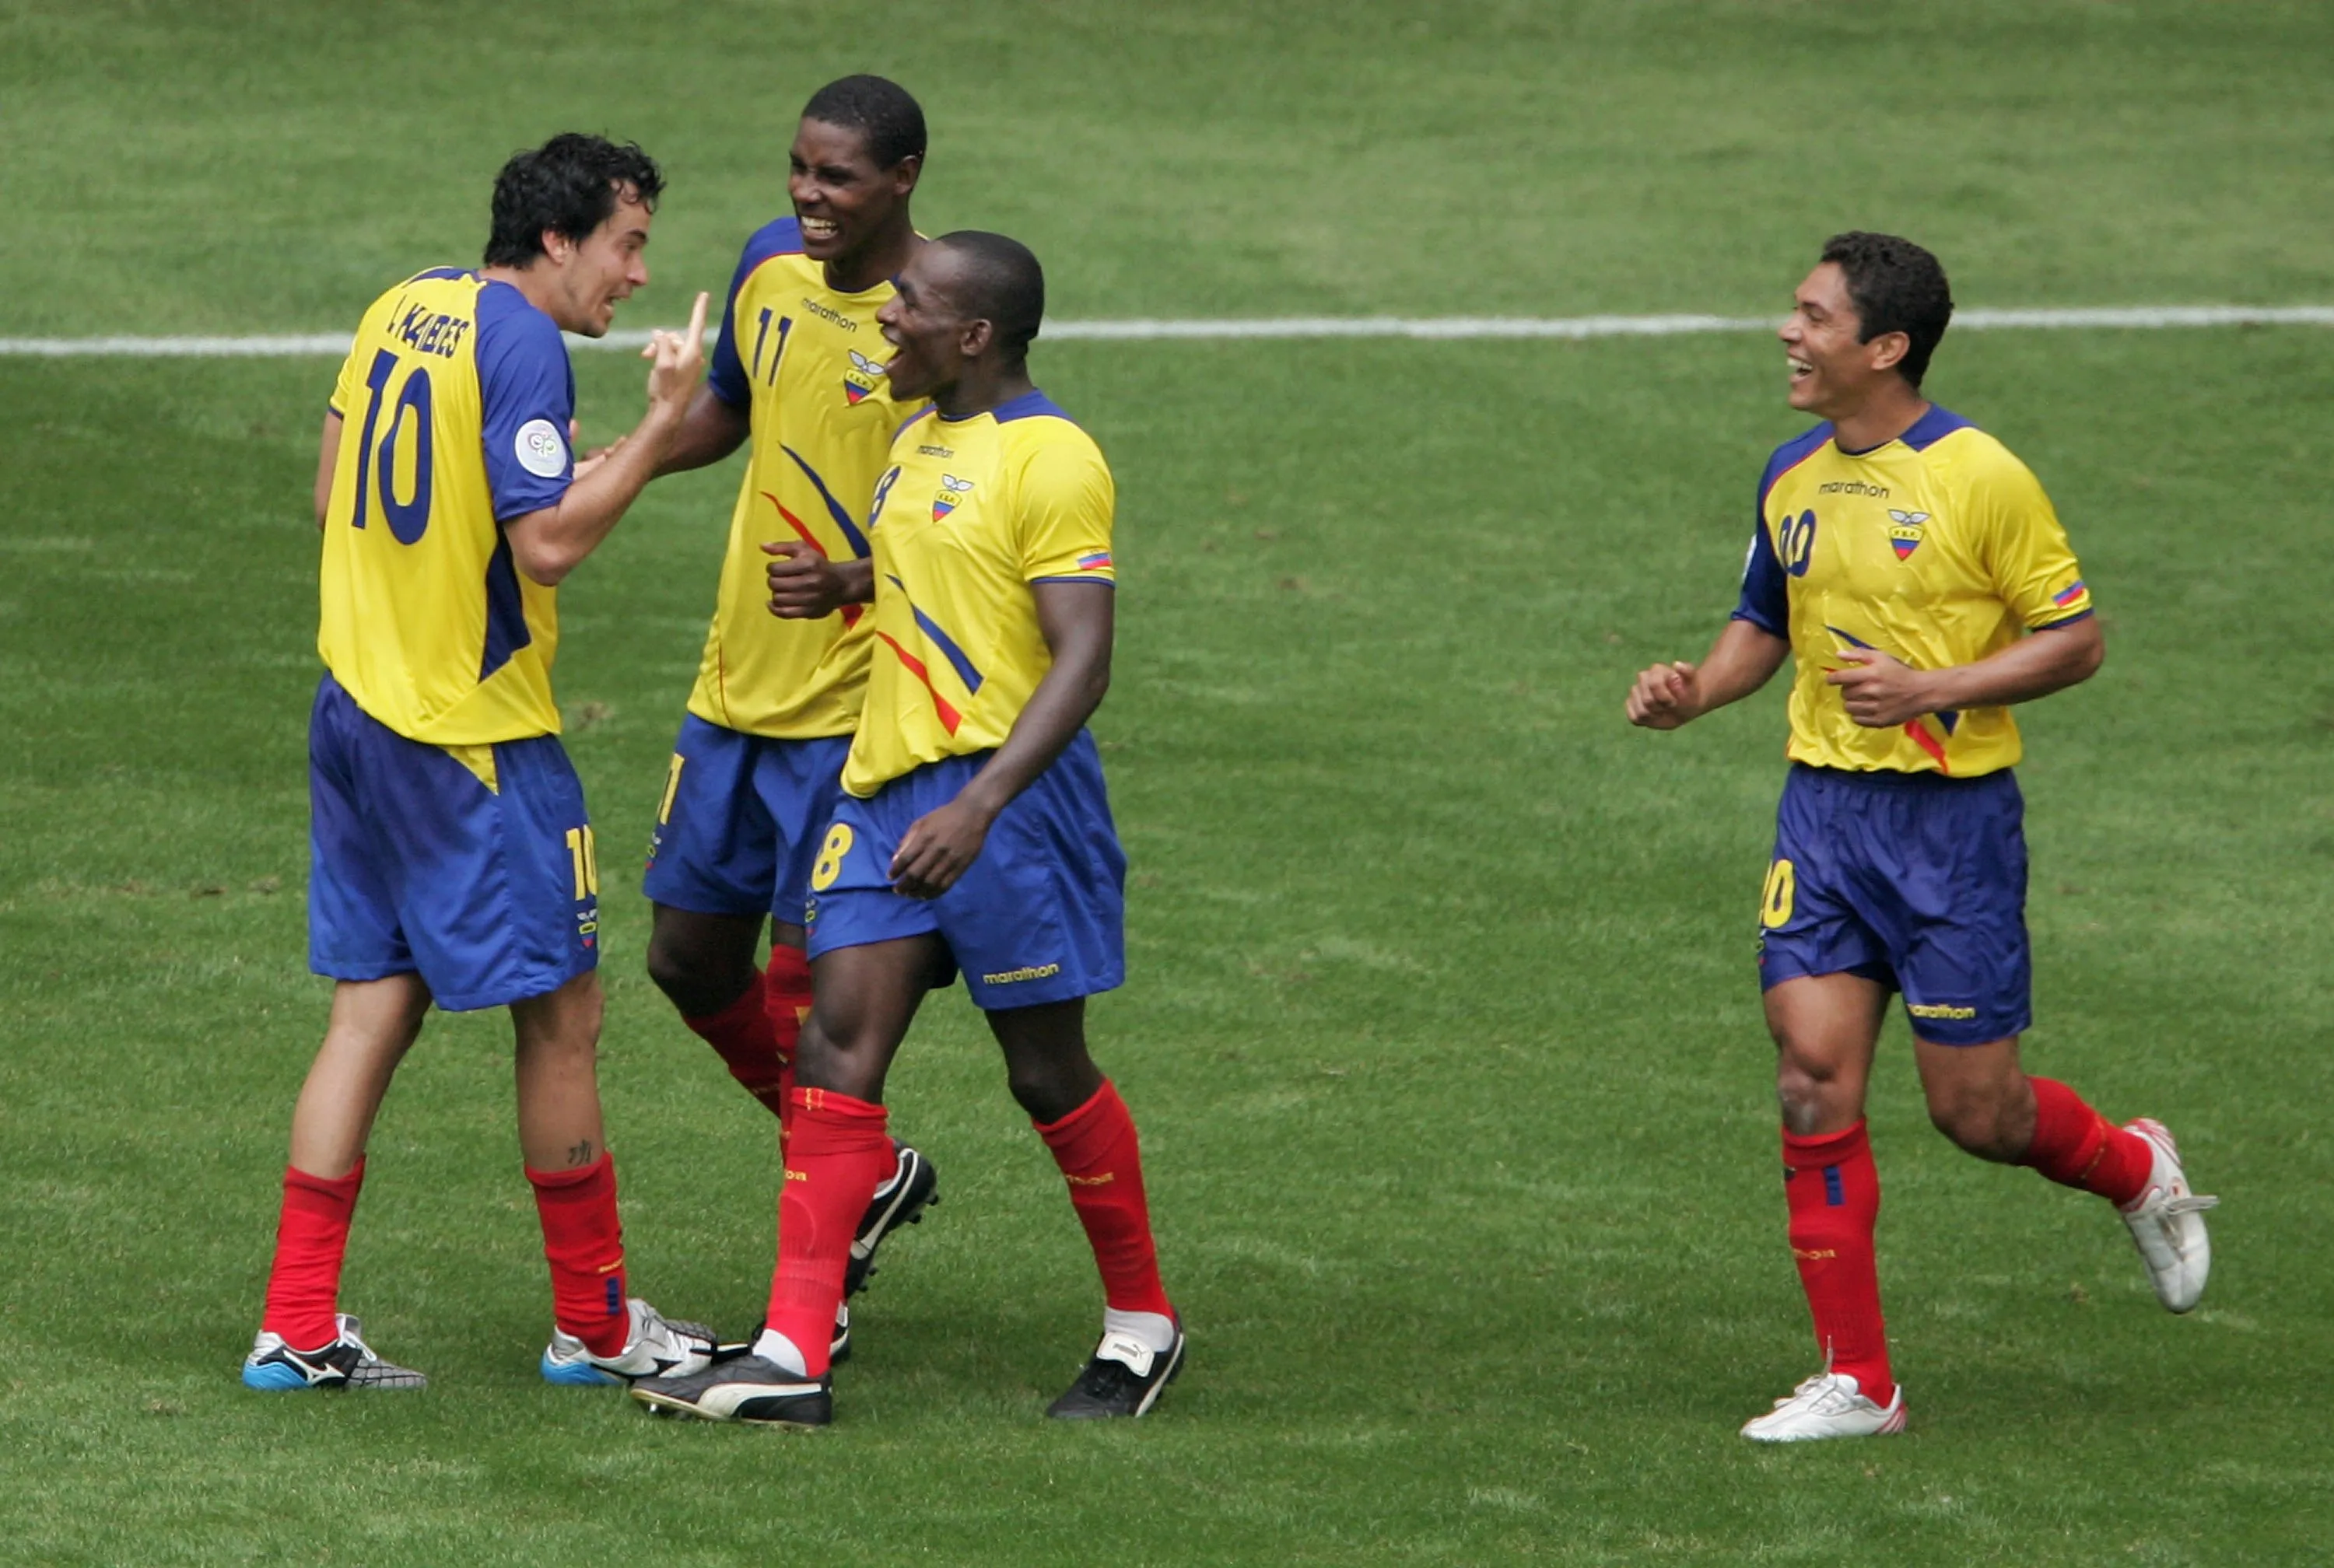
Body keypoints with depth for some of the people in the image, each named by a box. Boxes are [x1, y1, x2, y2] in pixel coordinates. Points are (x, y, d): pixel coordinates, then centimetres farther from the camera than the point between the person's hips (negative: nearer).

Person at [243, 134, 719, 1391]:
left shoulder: (403, 308, 10)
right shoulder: (520, 346, -16)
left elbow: (331, 494, 18)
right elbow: (549, 543, -23)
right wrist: (661, 423, -17)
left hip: (359, 710, 9)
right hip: (474, 737, -9)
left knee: (374, 1011, 9)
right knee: (560, 1017, 3)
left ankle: (297, 1330, 6)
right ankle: (595, 1325, 13)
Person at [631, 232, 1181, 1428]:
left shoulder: (1049, 458, -14)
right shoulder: (919, 438, 14)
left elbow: (1082, 664, -20)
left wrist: (977, 809, -27)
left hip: (1004, 791, -8)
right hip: (883, 788, 8)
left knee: (1047, 1072, 3)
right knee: (838, 1048, -3)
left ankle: (1143, 1325, 23)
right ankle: (792, 1358, -7)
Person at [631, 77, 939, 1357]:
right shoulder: (771, 266, 4)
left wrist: (859, 578, -30)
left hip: (855, 718, -8)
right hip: (738, 688, 8)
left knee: (804, 983, -7)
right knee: (691, 960, 14)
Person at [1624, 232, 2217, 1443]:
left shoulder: (1980, 478, -12)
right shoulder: (1792, 478, 8)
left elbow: (2076, 640, -8)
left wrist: (1929, 689, -19)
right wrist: (1695, 691, 2)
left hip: (1951, 812, -5)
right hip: (1823, 807, 5)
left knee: (1974, 1109, 0)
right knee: (1812, 1073, -6)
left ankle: (2137, 1171, 34)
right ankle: (1856, 1380, -1)